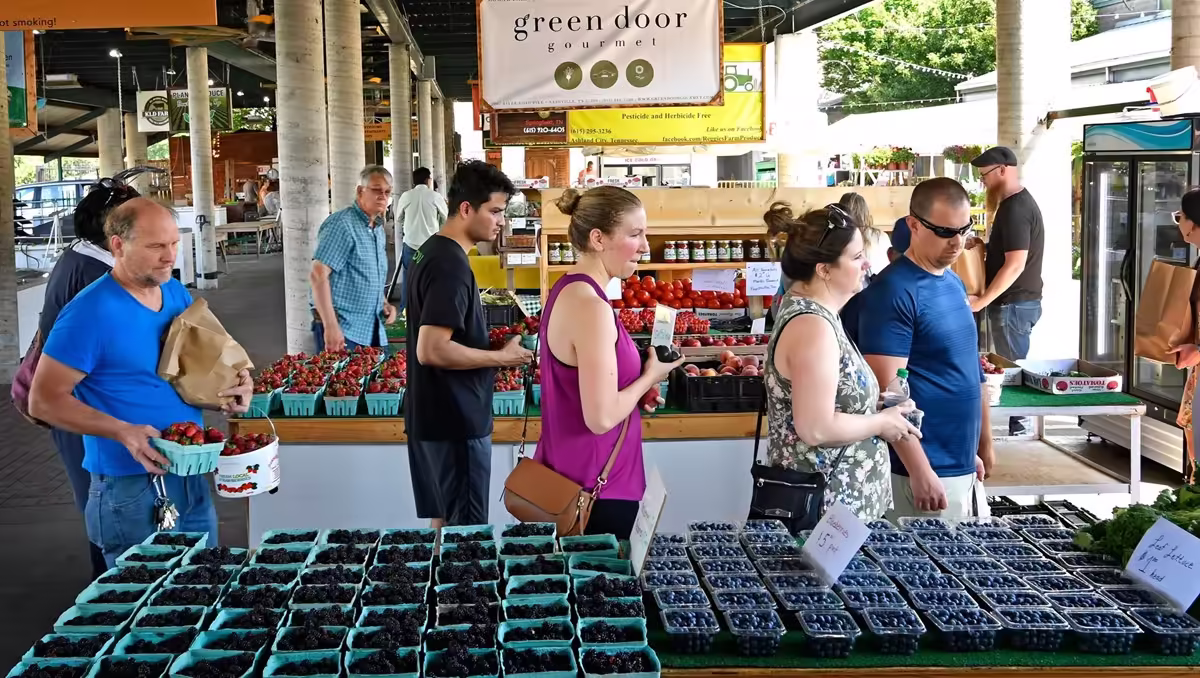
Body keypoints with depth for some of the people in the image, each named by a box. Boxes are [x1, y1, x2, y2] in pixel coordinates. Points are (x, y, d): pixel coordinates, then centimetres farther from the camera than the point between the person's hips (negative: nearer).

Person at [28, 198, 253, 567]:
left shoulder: (177, 293, 6)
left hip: (193, 475, 7)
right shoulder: (90, 313, -17)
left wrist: (230, 383, -2)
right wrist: (123, 432, -26)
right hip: (131, 489, -7)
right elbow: (44, 401, -15)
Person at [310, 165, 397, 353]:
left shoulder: (379, 229, 14)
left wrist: (384, 303, 8)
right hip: (342, 331, -8)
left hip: (372, 331, 9)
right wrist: (330, 326, -26)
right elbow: (318, 275, -21)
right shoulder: (342, 224, -13)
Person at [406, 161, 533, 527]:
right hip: (455, 421, -10)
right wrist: (501, 358, -16)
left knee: (439, 523, 17)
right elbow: (431, 350, -26)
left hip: (434, 416, 10)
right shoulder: (450, 264, -20)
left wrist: (491, 348, 12)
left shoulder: (432, 251, 11)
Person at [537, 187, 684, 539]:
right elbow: (601, 418, -25)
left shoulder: (568, 289, 7)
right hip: (595, 486, -9)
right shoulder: (590, 306, -23)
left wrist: (638, 388, 6)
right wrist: (650, 376, -10)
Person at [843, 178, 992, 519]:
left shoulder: (954, 283, 10)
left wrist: (981, 446, 17)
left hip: (963, 464, 8)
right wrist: (920, 472, -21)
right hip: (927, 469, -8)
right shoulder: (892, 292, -16)